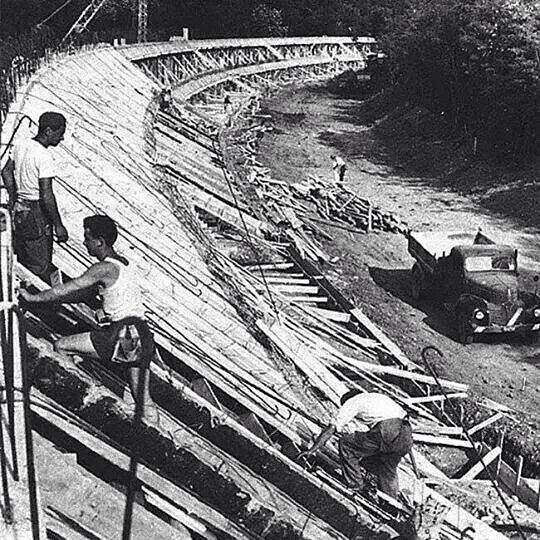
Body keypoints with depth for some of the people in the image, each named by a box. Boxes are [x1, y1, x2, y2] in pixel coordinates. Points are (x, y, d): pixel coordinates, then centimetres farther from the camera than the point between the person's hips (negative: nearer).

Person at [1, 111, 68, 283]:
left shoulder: (20, 146, 3)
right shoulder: (44, 157, -22)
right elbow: (47, 195, -24)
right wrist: (58, 225, -17)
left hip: (18, 209, 9)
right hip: (36, 213, -9)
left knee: (23, 262, 21)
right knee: (41, 268, 2)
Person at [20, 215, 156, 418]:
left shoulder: (105, 269, -8)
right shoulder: (120, 263, 20)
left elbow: (69, 289, -5)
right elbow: (81, 293, 27)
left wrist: (33, 297, 7)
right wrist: (47, 294, 25)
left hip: (124, 335, -9)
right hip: (143, 335, 9)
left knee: (61, 346, -3)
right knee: (141, 399, 14)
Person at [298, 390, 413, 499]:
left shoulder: (351, 402, 17)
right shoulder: (375, 397, 36)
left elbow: (331, 429, 13)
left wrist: (311, 450, 21)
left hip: (387, 433, -7)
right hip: (406, 437, 7)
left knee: (345, 443, 11)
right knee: (388, 471, 30)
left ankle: (356, 487, 16)